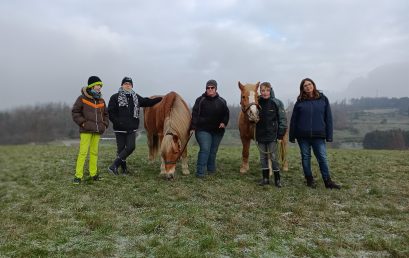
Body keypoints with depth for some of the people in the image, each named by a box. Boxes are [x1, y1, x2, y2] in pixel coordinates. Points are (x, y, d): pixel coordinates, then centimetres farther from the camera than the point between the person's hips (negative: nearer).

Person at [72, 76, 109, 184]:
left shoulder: (101, 100, 13)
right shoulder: (82, 98, -3)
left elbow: (105, 114, 23)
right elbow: (75, 112, -2)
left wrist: (105, 124, 9)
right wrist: (82, 122, -11)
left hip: (97, 131, 5)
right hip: (86, 130, -5)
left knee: (94, 152, 10)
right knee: (83, 152, -8)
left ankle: (93, 174, 18)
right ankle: (78, 176, -3)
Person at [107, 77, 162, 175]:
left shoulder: (136, 97, 11)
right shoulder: (115, 97, -2)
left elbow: (147, 102, 17)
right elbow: (110, 113, -6)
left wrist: (161, 98, 10)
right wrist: (118, 122, -17)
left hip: (132, 129, 3)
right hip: (120, 129, -3)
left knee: (130, 147, -8)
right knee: (121, 149, 4)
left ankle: (114, 166, -1)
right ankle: (124, 169, 17)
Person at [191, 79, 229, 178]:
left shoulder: (221, 101, 6)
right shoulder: (200, 100, -4)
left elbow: (226, 114, 11)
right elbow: (195, 114, -8)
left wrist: (224, 122, -8)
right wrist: (193, 127, -16)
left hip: (217, 131, 4)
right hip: (203, 130, -4)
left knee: (213, 151, 14)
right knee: (205, 149, -14)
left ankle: (211, 170, 30)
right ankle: (200, 172, -8)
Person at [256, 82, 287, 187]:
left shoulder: (276, 103, -7)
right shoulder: (257, 103, 1)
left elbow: (282, 118, -5)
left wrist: (281, 133, -10)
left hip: (272, 135, -3)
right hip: (260, 135, 3)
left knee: (274, 157, 2)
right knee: (263, 157, 10)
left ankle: (277, 179, 13)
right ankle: (265, 178, 20)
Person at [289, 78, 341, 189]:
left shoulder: (323, 99, 3)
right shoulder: (300, 101, 2)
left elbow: (328, 118, 3)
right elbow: (293, 120, 4)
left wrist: (329, 135, -2)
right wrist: (292, 136, 1)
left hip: (319, 135, -1)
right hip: (303, 135, 1)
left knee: (322, 158, 1)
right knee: (306, 157, 10)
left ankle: (328, 181, 12)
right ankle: (309, 180, 23)